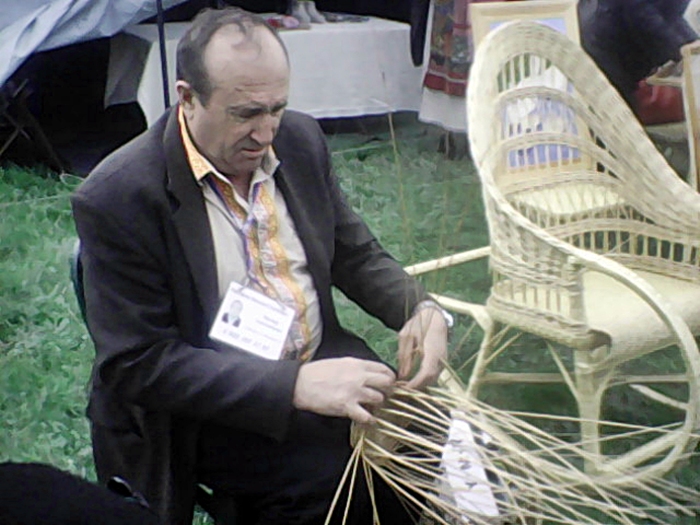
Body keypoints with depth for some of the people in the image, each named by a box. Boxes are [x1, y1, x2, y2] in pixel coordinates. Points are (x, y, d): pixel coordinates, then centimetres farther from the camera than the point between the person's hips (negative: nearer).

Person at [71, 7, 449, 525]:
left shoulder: (301, 140, 0)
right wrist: (296, 386, -29)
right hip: (212, 416, -6)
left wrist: (420, 307, -11)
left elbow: (356, 254, 11)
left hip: (318, 364, 6)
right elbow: (137, 364, -20)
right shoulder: (118, 197, -19)